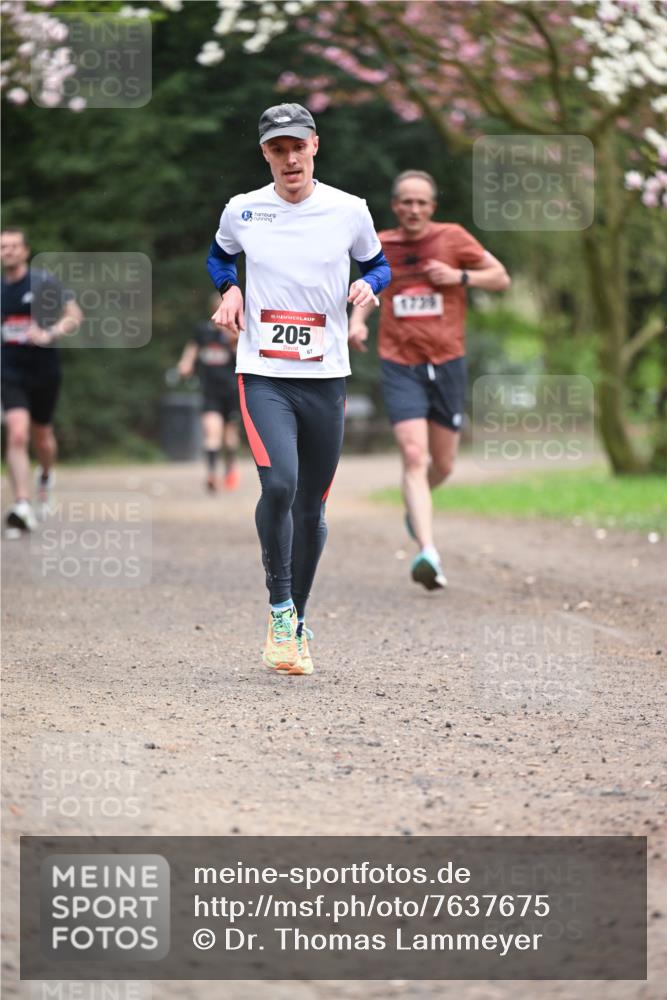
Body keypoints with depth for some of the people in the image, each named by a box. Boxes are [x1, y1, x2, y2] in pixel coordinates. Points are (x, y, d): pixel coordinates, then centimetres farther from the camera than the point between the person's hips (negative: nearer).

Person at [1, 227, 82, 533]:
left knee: (41, 436, 17)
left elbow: (75, 315, -10)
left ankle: (46, 475, 52)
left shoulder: (43, 282, -8)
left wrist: (50, 334, -24)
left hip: (44, 371, -1)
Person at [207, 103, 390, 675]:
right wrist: (229, 290, 1)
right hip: (263, 375, -1)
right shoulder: (242, 211, 2)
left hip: (326, 377, 2)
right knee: (279, 483, -24)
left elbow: (377, 263, 17)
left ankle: (297, 624, 26)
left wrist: (369, 286, -6)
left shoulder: (349, 211, 1)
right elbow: (220, 255, 22)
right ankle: (280, 608, -5)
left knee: (311, 509, 8)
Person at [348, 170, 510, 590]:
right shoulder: (381, 246, 2)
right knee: (413, 456, -18)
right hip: (400, 366, -1)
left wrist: (460, 276, -14)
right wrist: (358, 320, 1)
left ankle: (417, 504, 47)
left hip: (447, 362, 1)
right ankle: (429, 553, -26)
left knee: (443, 465, 11)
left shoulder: (452, 238, -2)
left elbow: (501, 278, 3)